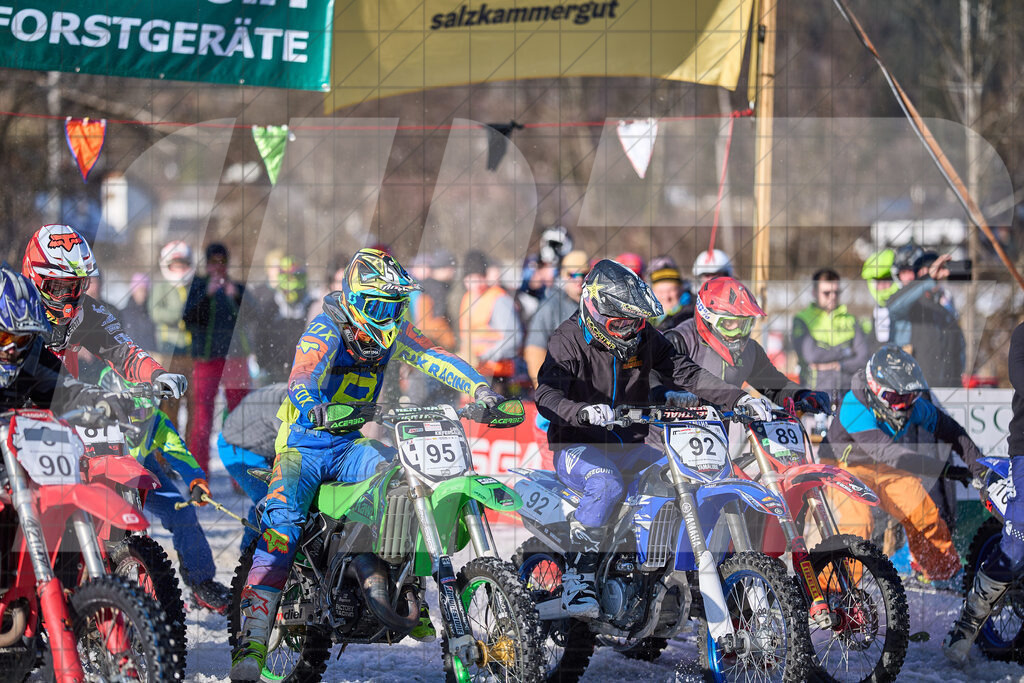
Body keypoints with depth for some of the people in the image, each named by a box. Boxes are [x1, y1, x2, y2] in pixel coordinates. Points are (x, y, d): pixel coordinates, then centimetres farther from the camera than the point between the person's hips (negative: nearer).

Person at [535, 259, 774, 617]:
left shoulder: (643, 338, 6)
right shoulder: (569, 340, -11)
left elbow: (685, 372, 5)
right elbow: (546, 394, -25)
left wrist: (739, 399, -9)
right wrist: (584, 412, -47)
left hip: (629, 447, 6)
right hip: (578, 447, -6)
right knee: (606, 484, -38)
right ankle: (577, 575, -27)